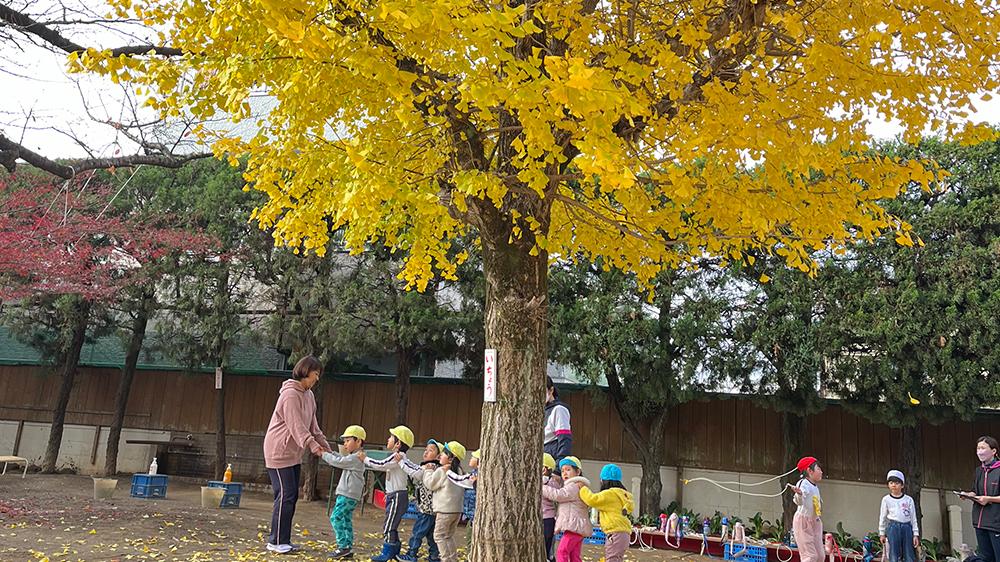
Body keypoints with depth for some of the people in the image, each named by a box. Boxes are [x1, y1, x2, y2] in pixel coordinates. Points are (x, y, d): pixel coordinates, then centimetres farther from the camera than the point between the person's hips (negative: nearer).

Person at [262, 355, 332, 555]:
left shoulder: (308, 395, 11)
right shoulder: (290, 394, -19)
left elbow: (312, 425, 13)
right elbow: (296, 426, -26)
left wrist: (325, 446, 5)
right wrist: (313, 446, -34)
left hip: (294, 454, 9)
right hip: (279, 452, -9)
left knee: (292, 496, 10)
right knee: (285, 496, -7)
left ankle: (284, 540, 18)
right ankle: (275, 541, 3)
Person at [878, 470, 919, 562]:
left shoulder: (909, 500, 8)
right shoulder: (886, 499, 6)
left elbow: (913, 518, 9)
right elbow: (882, 517, 10)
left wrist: (916, 534, 4)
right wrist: (882, 534, 9)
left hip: (907, 527, 1)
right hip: (893, 527, -1)